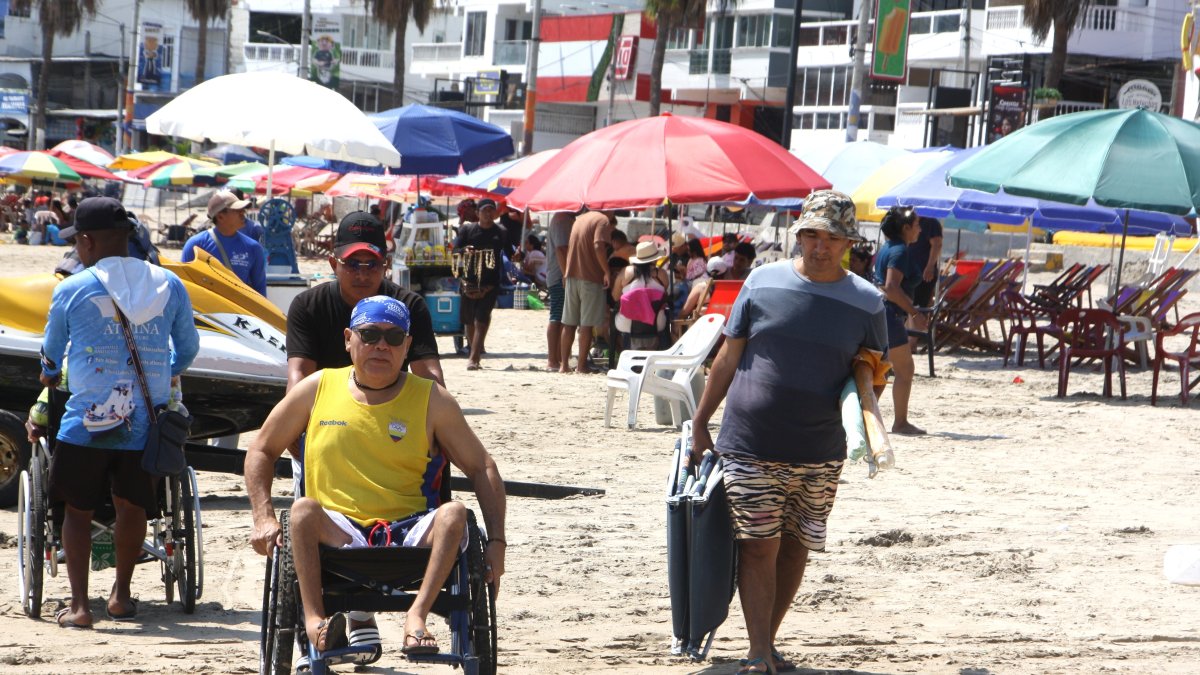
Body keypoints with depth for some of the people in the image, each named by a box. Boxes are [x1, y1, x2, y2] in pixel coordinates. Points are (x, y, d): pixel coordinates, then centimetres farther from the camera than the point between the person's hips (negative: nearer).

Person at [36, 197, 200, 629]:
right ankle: (121, 596, 27)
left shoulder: (72, 290, -2)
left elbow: (51, 355, 15)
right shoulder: (169, 285, 4)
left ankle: (78, 605, 0)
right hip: (145, 426, 3)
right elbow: (188, 346, 19)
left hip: (86, 422, -3)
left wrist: (48, 383, 38)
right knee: (131, 508, 16)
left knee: (78, 510, 7)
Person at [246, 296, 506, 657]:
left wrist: (496, 542, -4)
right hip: (337, 531, 0)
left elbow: (483, 468, 8)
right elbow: (262, 451, 18)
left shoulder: (431, 400, 7)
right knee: (303, 509, -31)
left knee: (453, 514, -30)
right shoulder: (318, 389, 9)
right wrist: (264, 519, 3)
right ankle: (314, 617, -39)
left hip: (411, 535, 0)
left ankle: (417, 615, -40)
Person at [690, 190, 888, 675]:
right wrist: (700, 423, 7)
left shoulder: (866, 302, 3)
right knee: (759, 547, -4)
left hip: (819, 454, 2)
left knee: (795, 548, 8)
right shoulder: (763, 282, 1)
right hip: (750, 447, -2)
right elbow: (728, 358, 7)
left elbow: (872, 371, 14)